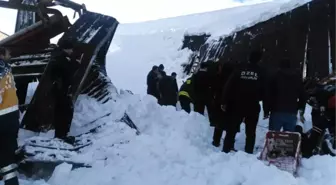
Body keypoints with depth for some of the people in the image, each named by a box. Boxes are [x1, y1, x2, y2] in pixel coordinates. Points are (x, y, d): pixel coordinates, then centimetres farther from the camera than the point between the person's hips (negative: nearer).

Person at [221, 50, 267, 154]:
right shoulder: (261, 73, -1)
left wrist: (224, 102, -1)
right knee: (250, 132, 9)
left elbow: (228, 86, -5)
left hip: (237, 105, 1)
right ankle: (248, 153, 7)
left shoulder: (239, 69, -2)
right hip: (253, 107, 0)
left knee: (231, 129, 7)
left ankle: (226, 151, 7)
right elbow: (264, 91, 1)